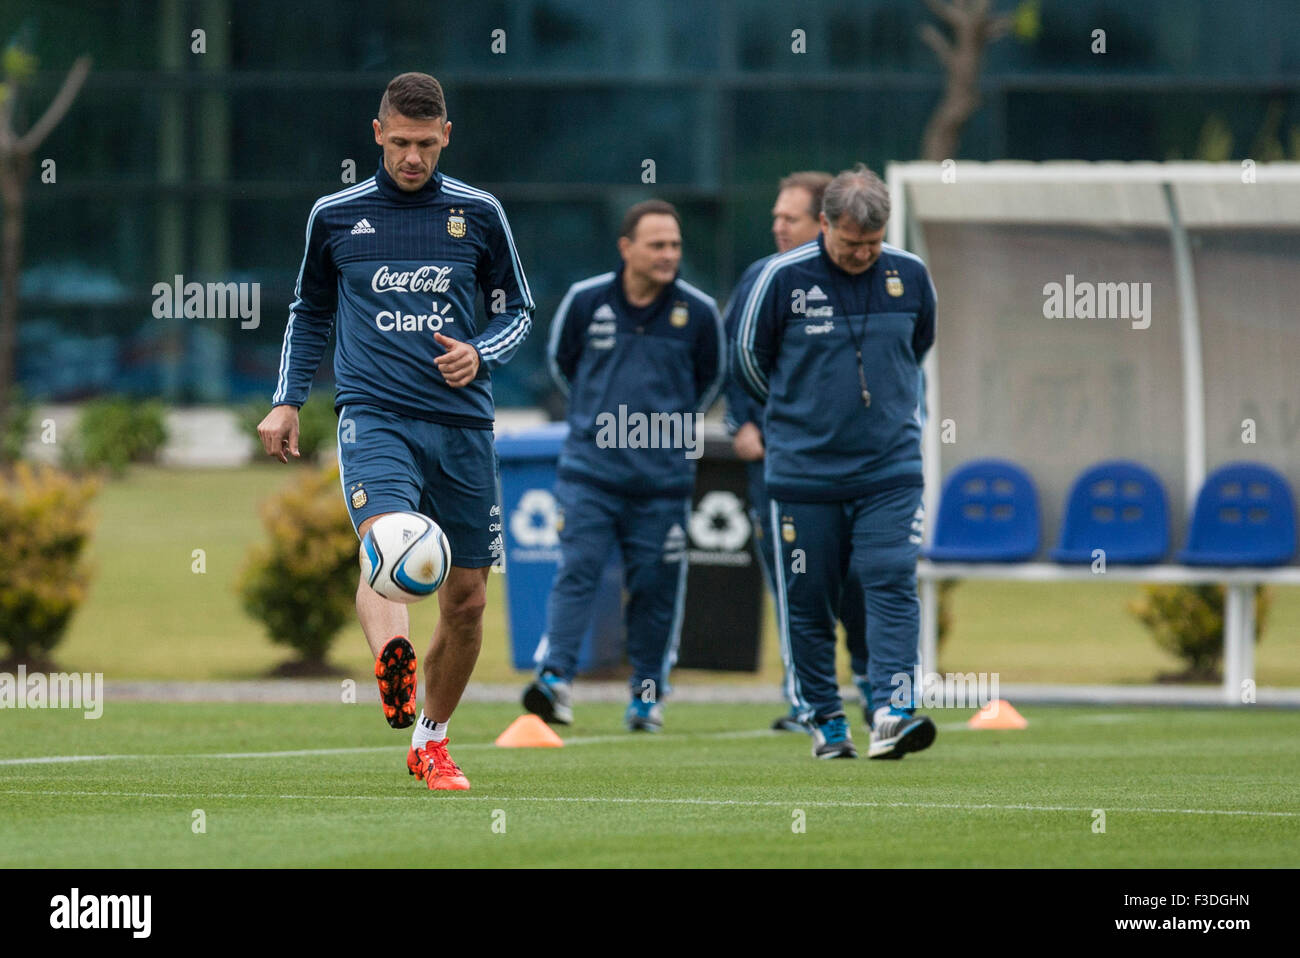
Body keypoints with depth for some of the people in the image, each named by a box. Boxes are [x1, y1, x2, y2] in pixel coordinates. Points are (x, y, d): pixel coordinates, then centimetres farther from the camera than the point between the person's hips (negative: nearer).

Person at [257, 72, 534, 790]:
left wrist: (481, 354, -5)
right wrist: (287, 401, 13)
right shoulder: (336, 217, 8)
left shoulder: (478, 214, 7)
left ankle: (430, 742, 25)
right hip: (374, 415, -2)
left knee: (466, 600, 5)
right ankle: (392, 663, -60)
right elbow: (310, 314, 22)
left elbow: (518, 311, 15)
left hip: (461, 422, 2)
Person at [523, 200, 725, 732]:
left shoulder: (698, 312, -1)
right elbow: (560, 361, 16)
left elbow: (710, 378, 17)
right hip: (589, 469, -1)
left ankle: (648, 695, 17)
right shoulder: (585, 301, -2)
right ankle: (555, 680, -16)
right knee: (576, 571, -11)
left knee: (655, 587, 4)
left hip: (663, 477, 1)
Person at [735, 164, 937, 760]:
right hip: (804, 469, -1)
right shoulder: (783, 277, -9)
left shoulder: (910, 275, 0)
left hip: (890, 467, 1)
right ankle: (826, 721, 16)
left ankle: (891, 711, -19)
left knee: (892, 583, -13)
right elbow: (749, 356, 7)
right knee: (808, 600, 4)